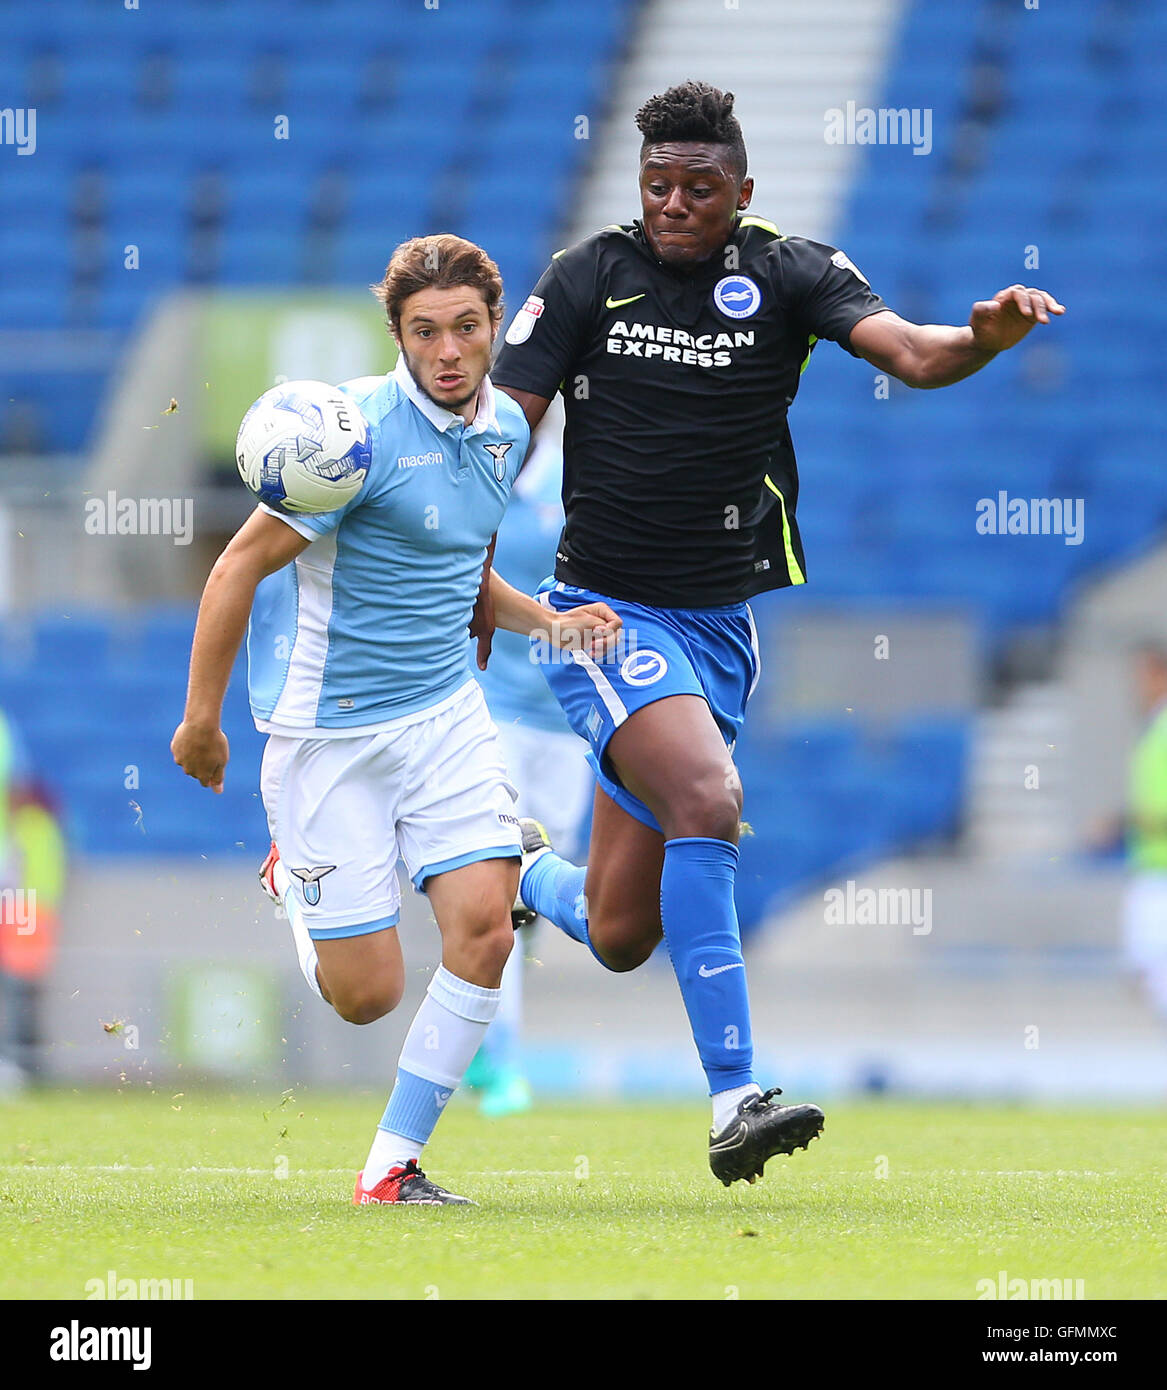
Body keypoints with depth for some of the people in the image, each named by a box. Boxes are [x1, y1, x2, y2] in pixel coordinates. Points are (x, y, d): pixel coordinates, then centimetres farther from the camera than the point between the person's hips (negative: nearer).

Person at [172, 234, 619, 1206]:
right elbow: (241, 566, -13)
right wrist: (201, 718, -9)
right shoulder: (362, 430, -20)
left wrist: (548, 621, 5)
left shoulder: (507, 428, 4)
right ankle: (293, 882, 34)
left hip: (444, 713, 6)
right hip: (327, 731, -6)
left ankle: (393, 1166, 2)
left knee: (483, 927, -12)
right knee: (366, 994, -3)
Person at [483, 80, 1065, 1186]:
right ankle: (734, 1100, -28)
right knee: (707, 795, -30)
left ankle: (525, 875, 41)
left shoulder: (788, 274, -2)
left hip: (720, 624, 3)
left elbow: (910, 353, -17)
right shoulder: (586, 278, -2)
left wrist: (985, 337, -39)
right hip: (603, 612, -3)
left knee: (619, 935, 4)